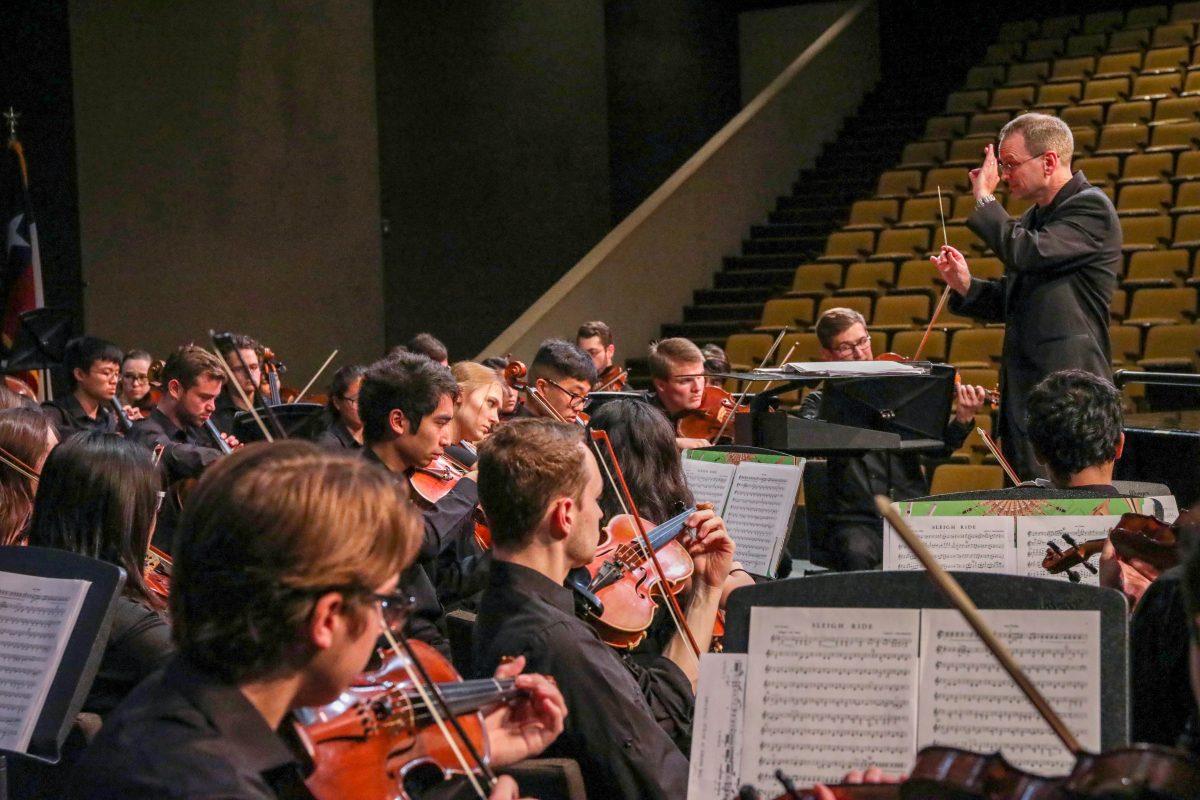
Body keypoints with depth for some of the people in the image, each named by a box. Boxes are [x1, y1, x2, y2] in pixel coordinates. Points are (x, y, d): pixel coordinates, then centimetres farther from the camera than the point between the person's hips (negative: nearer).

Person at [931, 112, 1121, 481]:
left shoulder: (1091, 208, -9)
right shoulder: (1033, 217, 19)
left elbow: (1027, 253, -24)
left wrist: (985, 199, -11)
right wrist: (966, 286, 4)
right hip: (1022, 391, 9)